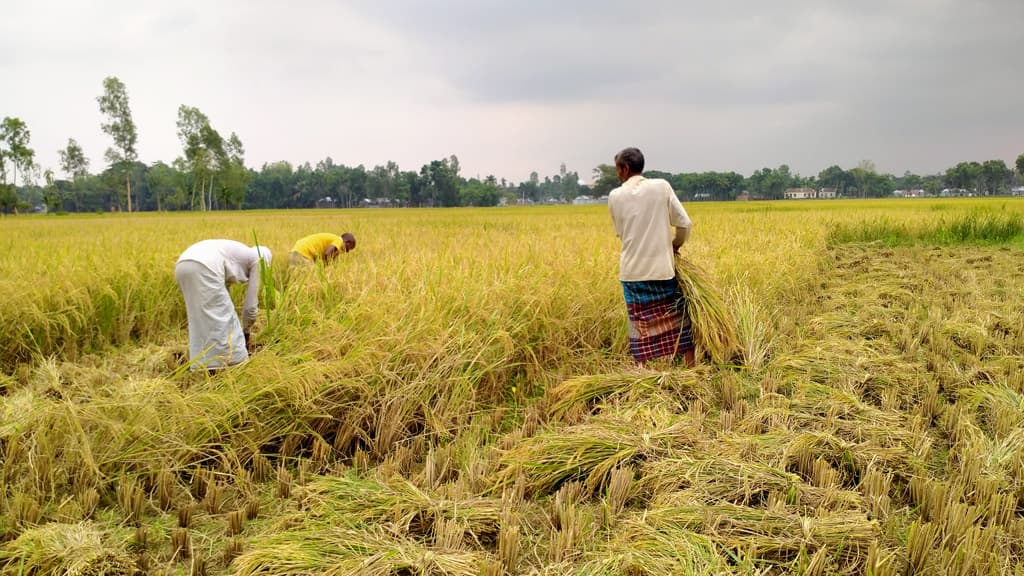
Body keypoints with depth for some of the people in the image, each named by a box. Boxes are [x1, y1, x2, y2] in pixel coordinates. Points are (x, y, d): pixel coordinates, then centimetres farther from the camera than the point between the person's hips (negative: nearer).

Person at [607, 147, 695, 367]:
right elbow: (685, 224, -3)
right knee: (680, 324, 11)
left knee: (641, 330, 6)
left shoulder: (615, 196, -1)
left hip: (632, 272, 1)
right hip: (663, 268, 0)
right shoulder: (661, 186, -3)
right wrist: (674, 246, 15)